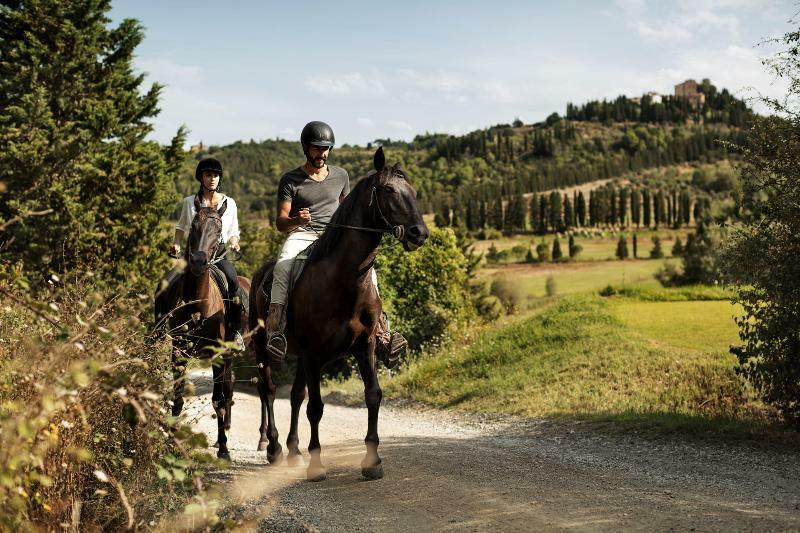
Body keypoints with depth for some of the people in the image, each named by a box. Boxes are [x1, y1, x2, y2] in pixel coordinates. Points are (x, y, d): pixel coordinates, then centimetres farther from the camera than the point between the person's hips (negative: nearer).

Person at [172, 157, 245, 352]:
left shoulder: (229, 203, 11)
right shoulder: (189, 202, 10)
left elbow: (234, 232, 17)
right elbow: (181, 226, 24)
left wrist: (233, 241, -5)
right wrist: (176, 244, 7)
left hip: (220, 253, -1)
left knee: (233, 281, -31)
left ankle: (236, 332, -23)